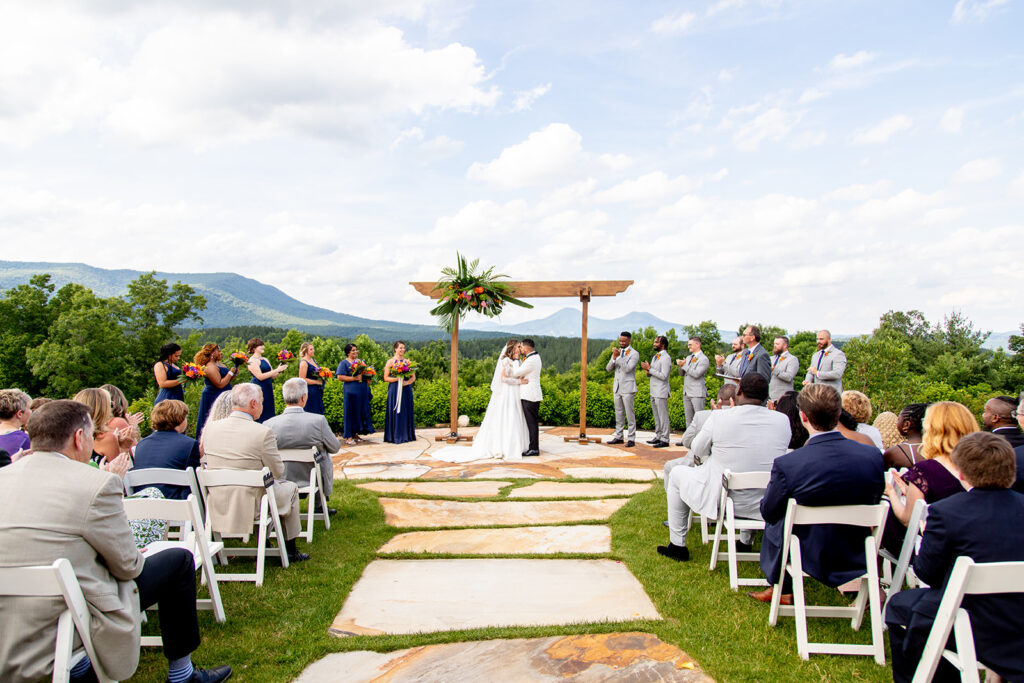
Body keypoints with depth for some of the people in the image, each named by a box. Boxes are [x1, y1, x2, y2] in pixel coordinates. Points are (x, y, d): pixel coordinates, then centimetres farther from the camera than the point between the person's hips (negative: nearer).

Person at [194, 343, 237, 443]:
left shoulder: (218, 364, 11)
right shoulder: (210, 367, -18)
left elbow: (226, 380, 20)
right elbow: (220, 384, -24)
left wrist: (234, 374, 2)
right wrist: (230, 373, -17)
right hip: (213, 399, -9)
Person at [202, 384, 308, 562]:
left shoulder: (210, 429, -2)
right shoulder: (263, 432, -18)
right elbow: (278, 472, -8)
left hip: (217, 506, 6)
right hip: (248, 506, -6)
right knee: (290, 487, 22)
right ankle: (290, 550, 28)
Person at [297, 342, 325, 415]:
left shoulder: (313, 360, 13)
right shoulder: (304, 362, -13)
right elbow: (302, 380, -18)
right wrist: (317, 382, -15)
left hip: (317, 392, 9)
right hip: (309, 392, -9)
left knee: (318, 413, 9)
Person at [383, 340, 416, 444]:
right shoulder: (390, 361, 0)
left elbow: (413, 377, 10)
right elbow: (386, 378, -4)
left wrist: (407, 382, -10)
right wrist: (397, 378, -17)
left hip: (406, 390, 4)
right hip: (394, 390, -4)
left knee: (406, 412, 5)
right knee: (395, 412, -3)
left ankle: (407, 435, 12)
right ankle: (395, 436, 2)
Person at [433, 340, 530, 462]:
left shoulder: (517, 362, 17)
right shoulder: (506, 360, -10)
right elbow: (504, 378, -18)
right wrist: (520, 381, -15)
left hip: (513, 397, 9)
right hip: (506, 395, -9)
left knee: (514, 423, 8)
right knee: (504, 421, -6)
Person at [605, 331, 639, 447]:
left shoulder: (634, 354, -6)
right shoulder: (617, 352, 12)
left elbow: (627, 369, -19)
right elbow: (608, 369, 5)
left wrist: (618, 357, -23)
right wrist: (614, 358, -12)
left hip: (627, 388, -6)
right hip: (617, 387, 6)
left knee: (629, 414, -4)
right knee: (619, 413, 10)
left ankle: (631, 439, -1)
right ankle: (619, 437, 15)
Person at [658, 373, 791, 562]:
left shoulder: (720, 418, -17)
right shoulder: (783, 420, -8)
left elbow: (697, 451, -3)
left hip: (720, 499, -4)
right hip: (765, 504, 4)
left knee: (676, 474, 22)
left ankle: (678, 545, 27)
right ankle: (746, 542, 45)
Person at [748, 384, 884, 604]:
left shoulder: (786, 464, -27)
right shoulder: (873, 456, -16)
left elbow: (768, 512, -9)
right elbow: (874, 502, 2)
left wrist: (773, 484, 9)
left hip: (809, 557, -3)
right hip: (857, 556, 4)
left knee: (773, 522, 25)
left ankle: (781, 589, 37)